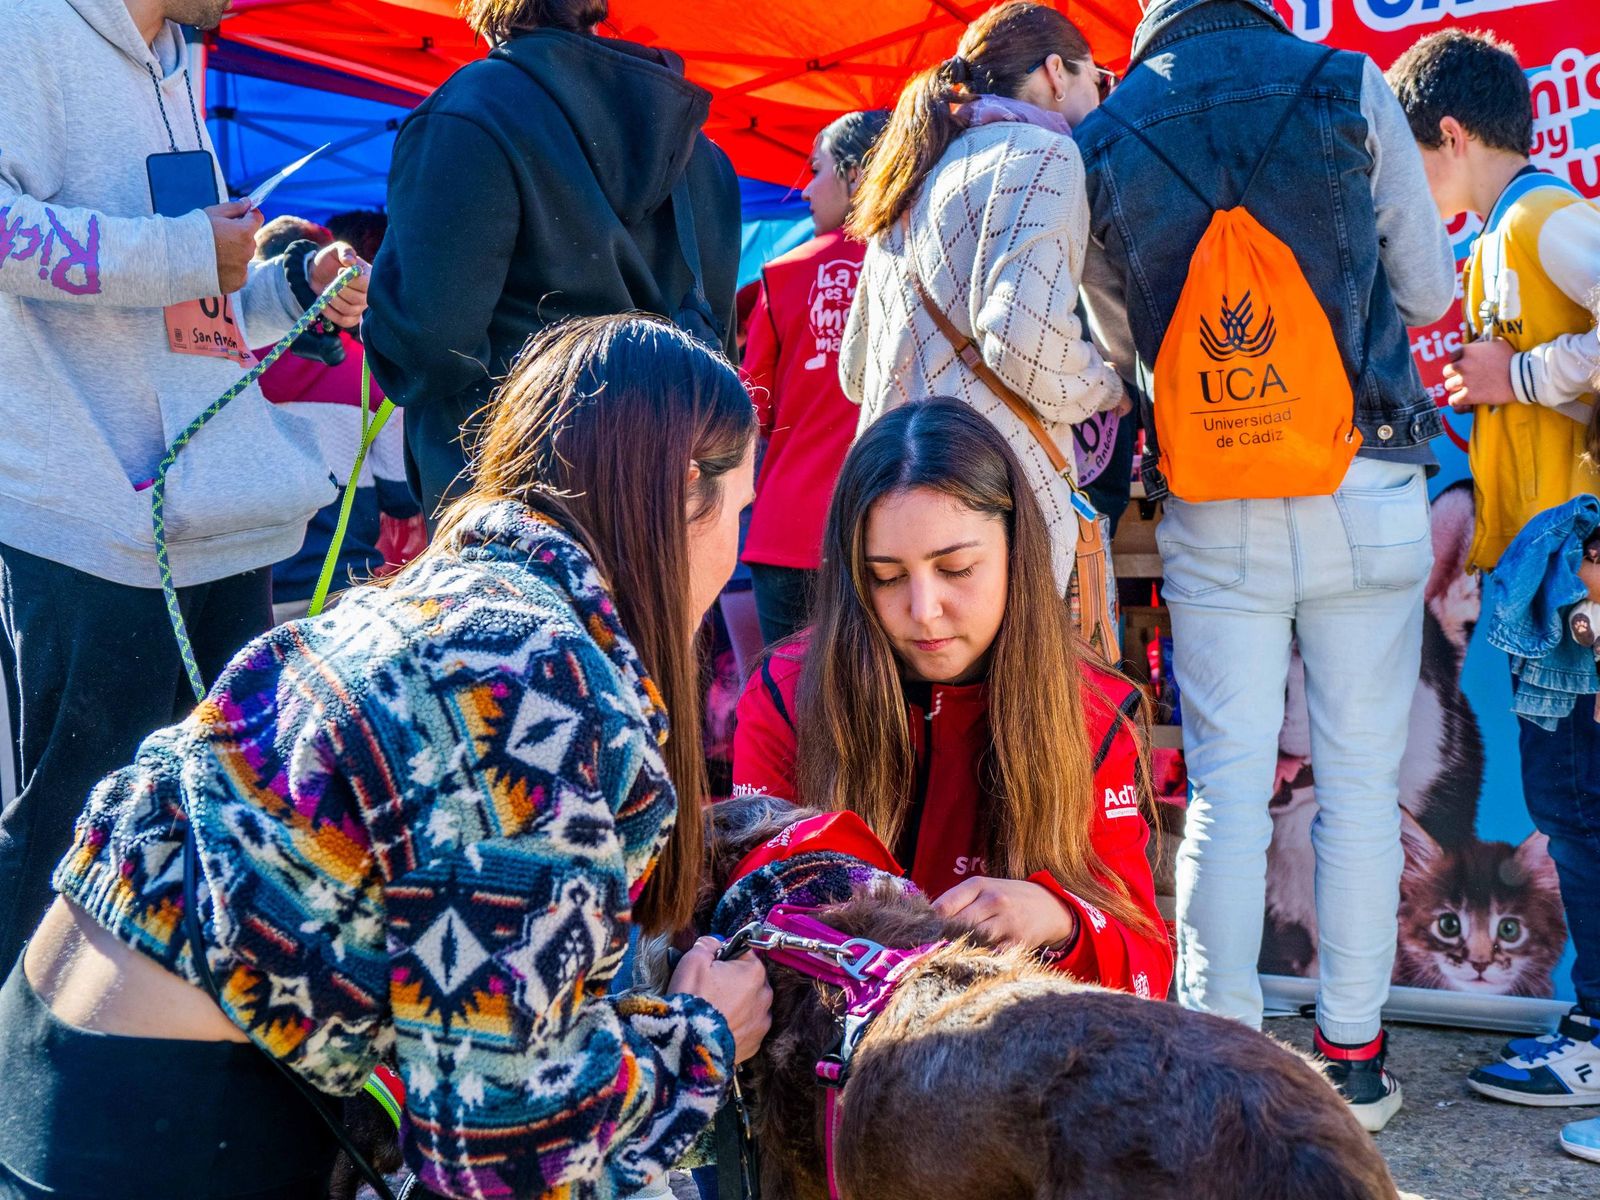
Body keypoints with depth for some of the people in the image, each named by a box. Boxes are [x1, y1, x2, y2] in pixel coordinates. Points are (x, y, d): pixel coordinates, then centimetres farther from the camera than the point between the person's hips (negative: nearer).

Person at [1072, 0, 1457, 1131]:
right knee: (1360, 783, 7)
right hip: (1364, 490, -1)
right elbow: (1430, 286, 5)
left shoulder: (1100, 140, 3)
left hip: (1210, 508, 1)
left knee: (1226, 793, 6)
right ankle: (1352, 1054, 14)